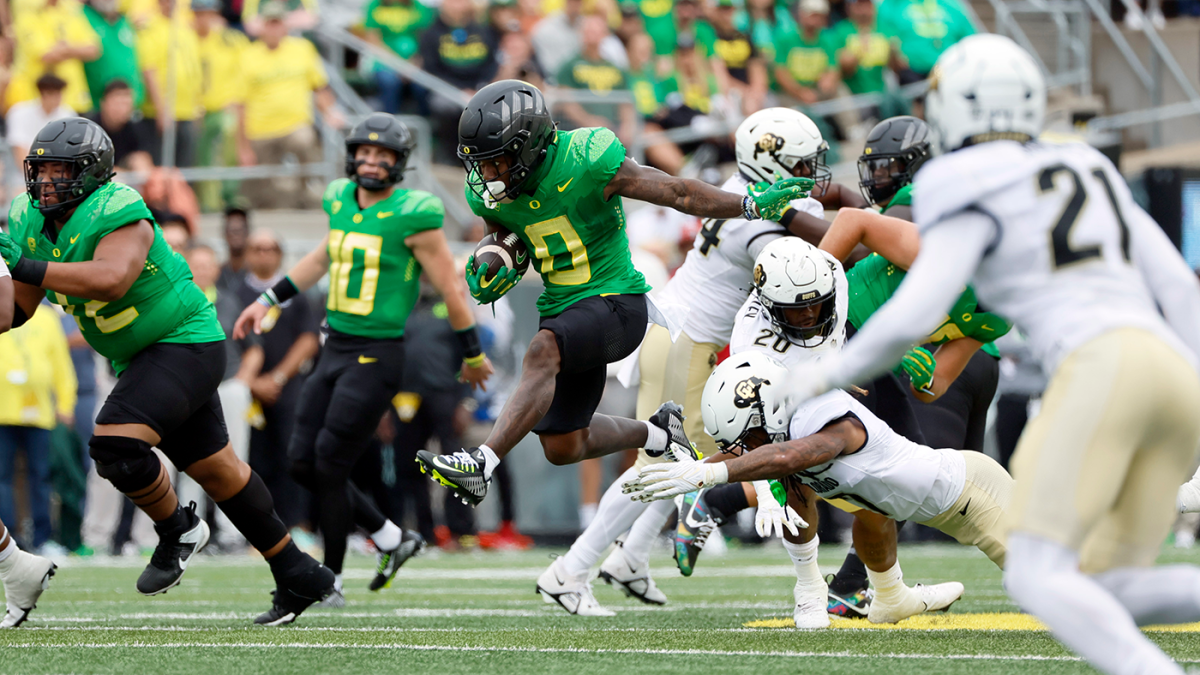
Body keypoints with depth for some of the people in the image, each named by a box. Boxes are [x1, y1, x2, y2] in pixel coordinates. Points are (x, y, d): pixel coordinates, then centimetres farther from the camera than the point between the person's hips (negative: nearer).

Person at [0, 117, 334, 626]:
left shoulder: (117, 215, -24)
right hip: (139, 355, 9)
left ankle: (177, 530, 1)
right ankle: (299, 576, 25)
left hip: (184, 342, -9)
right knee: (213, 468, 15)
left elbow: (110, 279, -42)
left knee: (117, 443, -26)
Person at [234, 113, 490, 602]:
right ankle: (391, 539, 23)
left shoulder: (411, 217, -14)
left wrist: (473, 355, 1)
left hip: (377, 356, -7)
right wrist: (269, 301, 29)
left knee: (330, 465, -7)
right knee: (303, 462, 6)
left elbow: (451, 289, -7)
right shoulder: (342, 201, 7)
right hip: (335, 350, 8)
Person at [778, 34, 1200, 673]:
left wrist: (829, 374, 14)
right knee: (1112, 597, 8)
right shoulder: (1089, 174, 29)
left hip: (1102, 368, -7)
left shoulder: (972, 196, 6)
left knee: (1035, 578, -8)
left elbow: (912, 316, -2)